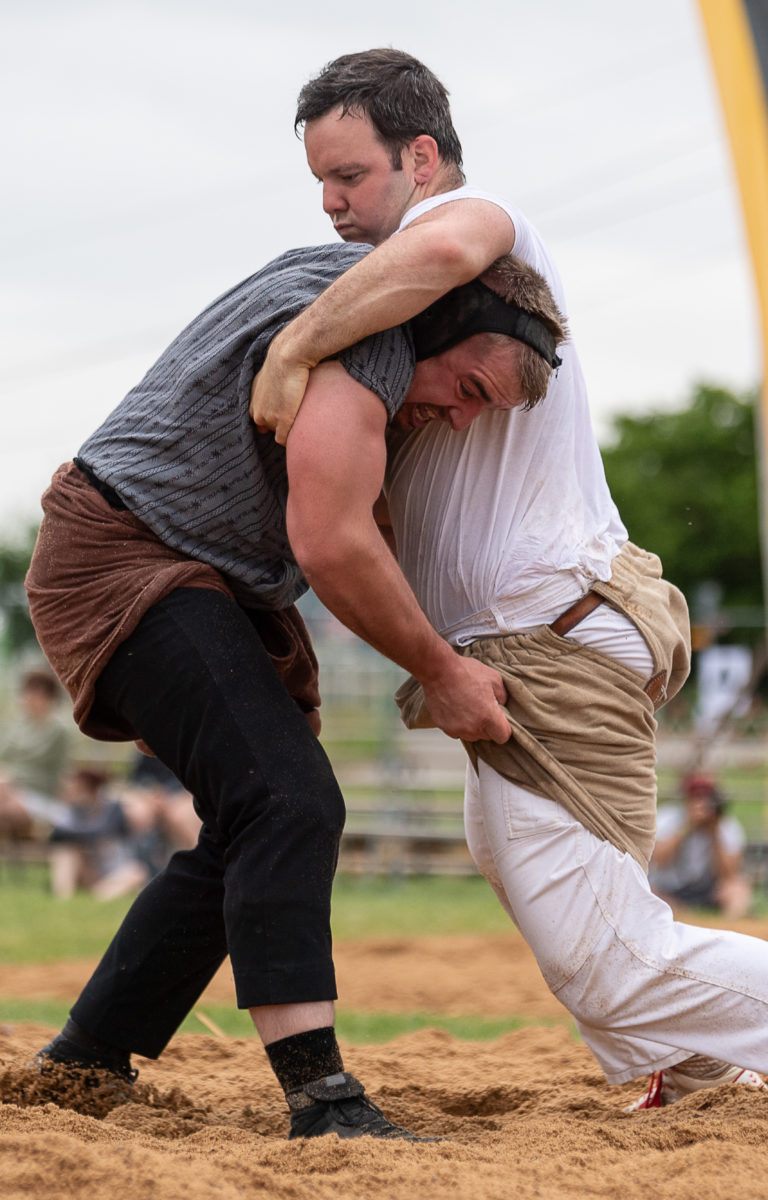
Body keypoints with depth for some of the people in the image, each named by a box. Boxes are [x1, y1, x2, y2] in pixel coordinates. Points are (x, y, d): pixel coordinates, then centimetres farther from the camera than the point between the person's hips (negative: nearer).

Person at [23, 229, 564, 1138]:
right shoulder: (364, 327, -23)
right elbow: (331, 546, -28)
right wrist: (441, 674, -17)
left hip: (207, 585, 11)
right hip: (123, 561, -11)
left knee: (251, 843, 13)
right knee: (289, 806, -24)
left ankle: (84, 1063, 20)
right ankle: (323, 1104, -31)